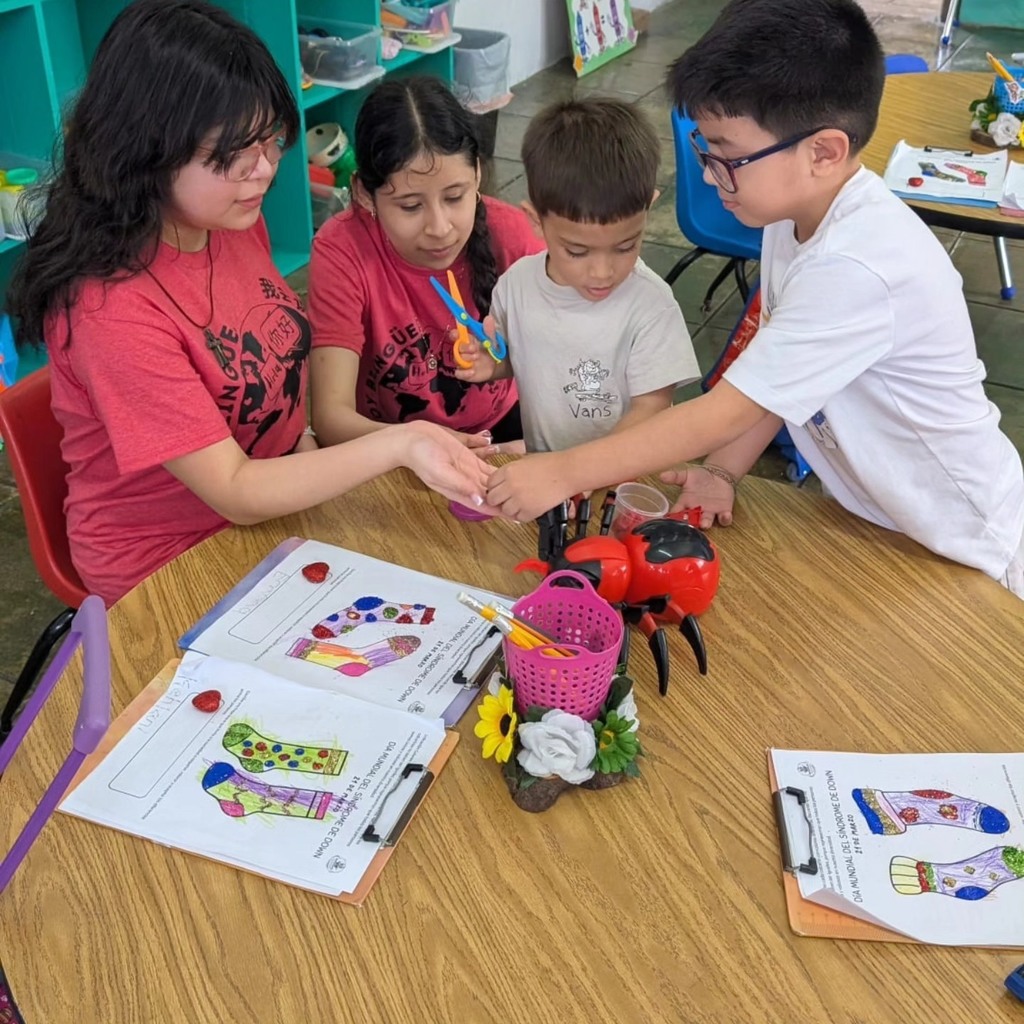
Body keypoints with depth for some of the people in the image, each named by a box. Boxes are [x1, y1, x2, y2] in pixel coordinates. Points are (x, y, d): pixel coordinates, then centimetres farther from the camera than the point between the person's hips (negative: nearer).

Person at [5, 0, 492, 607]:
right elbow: (233, 493, -27)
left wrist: (303, 442, -5)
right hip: (169, 567, -6)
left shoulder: (237, 221, -6)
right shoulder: (110, 307, -29)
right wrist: (397, 445, -36)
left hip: (281, 505, 7)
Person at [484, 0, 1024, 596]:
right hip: (876, 509, 7)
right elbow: (773, 374, 2)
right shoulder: (795, 212, -7)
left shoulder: (854, 268, -34)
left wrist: (562, 473, -27)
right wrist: (723, 474, -8)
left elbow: (725, 412, -32)